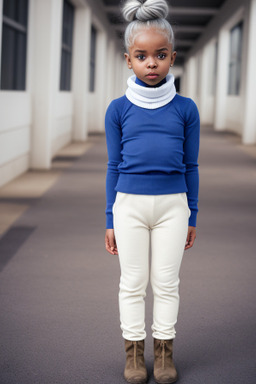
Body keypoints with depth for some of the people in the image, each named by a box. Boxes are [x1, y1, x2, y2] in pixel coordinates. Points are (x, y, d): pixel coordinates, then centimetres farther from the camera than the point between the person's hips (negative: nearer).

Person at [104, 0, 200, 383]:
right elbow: (114, 166, 3)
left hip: (172, 205, 0)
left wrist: (192, 216, 6)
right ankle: (134, 351, 23)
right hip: (129, 205, 0)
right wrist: (110, 220, 3)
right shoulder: (119, 109, -3)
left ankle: (164, 350, 24)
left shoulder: (185, 108, -2)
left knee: (167, 282, 10)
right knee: (133, 282, 9)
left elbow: (190, 166, 4)